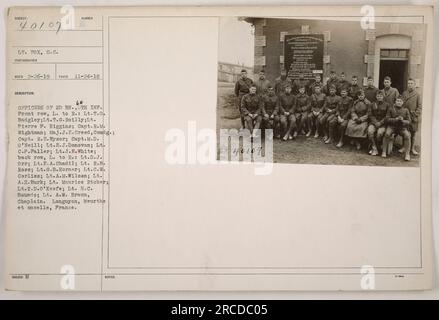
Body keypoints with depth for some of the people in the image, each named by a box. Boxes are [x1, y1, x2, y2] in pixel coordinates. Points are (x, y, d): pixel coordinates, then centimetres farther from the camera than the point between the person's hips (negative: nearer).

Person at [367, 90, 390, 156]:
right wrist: (375, 122, -8)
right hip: (373, 122, 2)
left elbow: (387, 116, 2)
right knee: (370, 131, -30)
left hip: (383, 123, -2)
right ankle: (375, 148, -22)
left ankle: (373, 147, -13)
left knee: (380, 133, -32)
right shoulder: (372, 104, 14)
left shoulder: (387, 105, 7)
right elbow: (370, 115, 8)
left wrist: (380, 122, -11)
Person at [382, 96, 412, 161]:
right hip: (392, 126, -1)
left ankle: (407, 154, -19)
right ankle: (384, 152, -20)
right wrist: (395, 119, -17)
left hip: (402, 127, 1)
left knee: (407, 135, -27)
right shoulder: (391, 108, 3)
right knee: (387, 134, -32)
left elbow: (409, 121, 3)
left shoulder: (406, 110, 6)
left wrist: (403, 121, -18)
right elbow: (387, 119, -2)